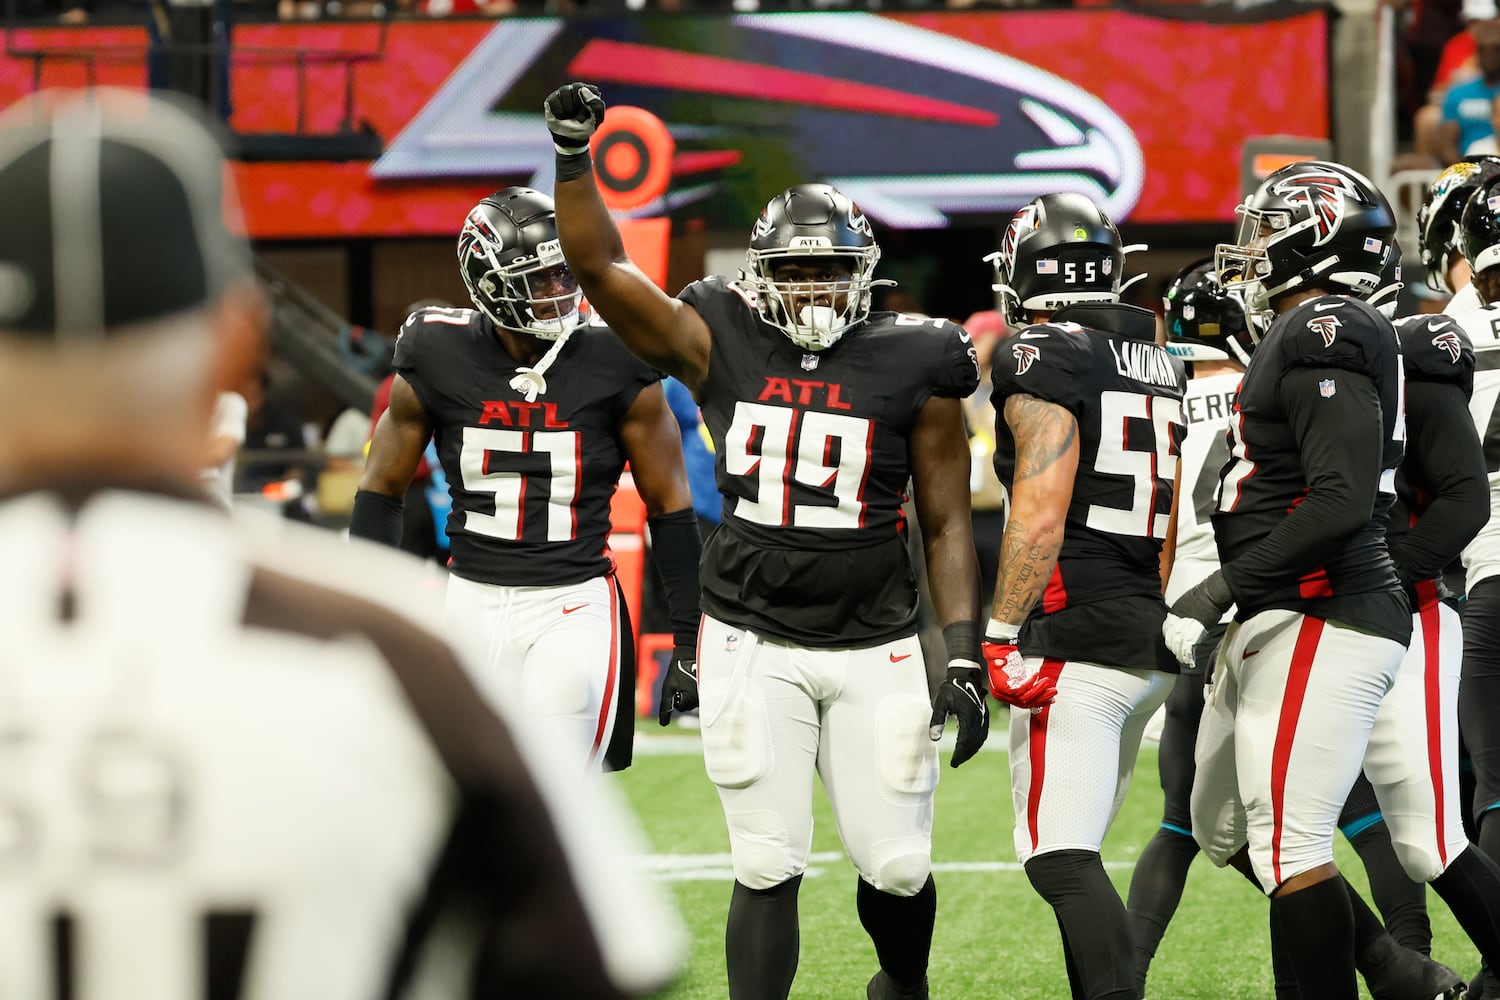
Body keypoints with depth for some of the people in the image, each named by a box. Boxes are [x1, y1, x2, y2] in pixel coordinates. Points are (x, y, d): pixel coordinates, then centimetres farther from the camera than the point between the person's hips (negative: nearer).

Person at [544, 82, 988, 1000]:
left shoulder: (912, 367, -1)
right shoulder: (720, 344, 1)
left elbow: (948, 523, 3)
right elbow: (599, 268, -2)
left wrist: (964, 657, -4)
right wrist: (573, 154, -14)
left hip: (875, 648, 0)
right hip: (753, 644, 0)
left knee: (896, 865, 5)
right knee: (769, 869, -3)